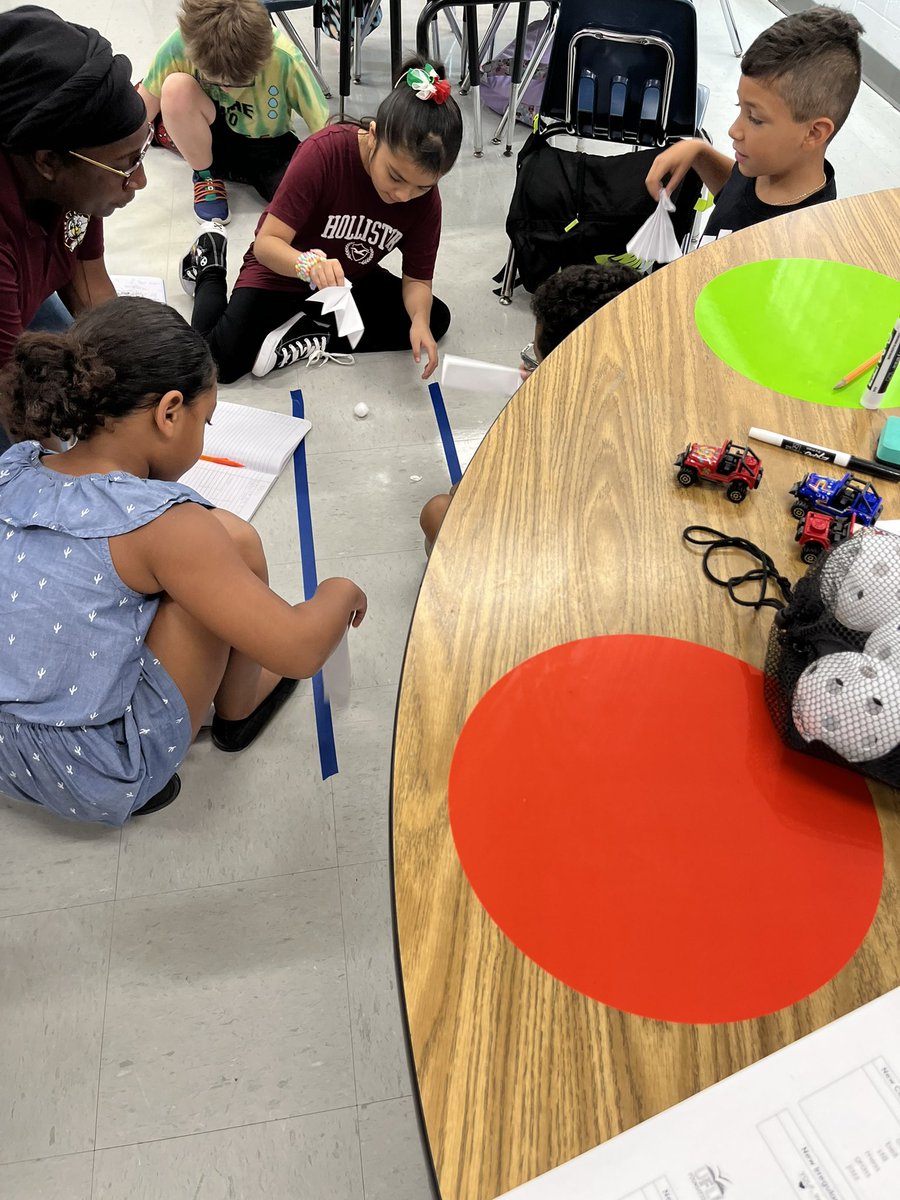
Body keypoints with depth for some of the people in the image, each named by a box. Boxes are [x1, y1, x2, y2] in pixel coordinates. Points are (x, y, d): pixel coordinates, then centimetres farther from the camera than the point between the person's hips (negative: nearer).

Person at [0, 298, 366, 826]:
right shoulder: (160, 525, -25)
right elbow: (298, 652, -25)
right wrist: (341, 592, -4)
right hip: (98, 783, -7)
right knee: (233, 539, -5)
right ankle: (239, 710, 17)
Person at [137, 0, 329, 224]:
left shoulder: (284, 59, -29)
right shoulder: (181, 45, -27)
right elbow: (141, 113, -15)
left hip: (269, 149, 0)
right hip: (214, 135, 1)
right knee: (176, 87, -32)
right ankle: (206, 176, -6)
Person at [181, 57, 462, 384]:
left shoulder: (425, 197, -17)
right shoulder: (325, 152, -29)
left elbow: (417, 279, -13)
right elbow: (266, 243, -30)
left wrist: (420, 321, -35)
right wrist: (308, 264, -52)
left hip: (351, 279, 5)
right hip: (283, 271, -4)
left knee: (435, 318, -10)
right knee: (218, 361, -20)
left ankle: (312, 338, -17)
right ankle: (209, 264, 11)